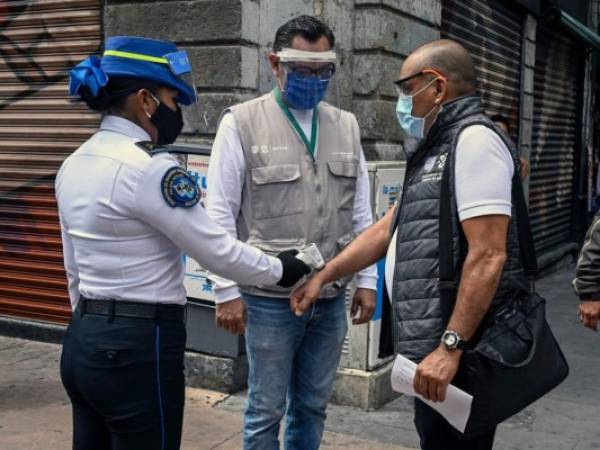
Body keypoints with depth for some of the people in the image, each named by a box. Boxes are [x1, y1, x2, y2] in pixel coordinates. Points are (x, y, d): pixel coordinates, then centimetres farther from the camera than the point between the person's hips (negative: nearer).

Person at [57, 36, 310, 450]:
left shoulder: (74, 165, 8)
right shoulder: (150, 168, -19)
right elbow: (217, 250, -14)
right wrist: (279, 270, 2)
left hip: (83, 343, 9)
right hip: (137, 348, -9)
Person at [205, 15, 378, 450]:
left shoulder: (346, 126, 8)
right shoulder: (241, 123, -6)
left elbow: (362, 213, 11)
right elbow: (220, 214, -6)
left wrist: (367, 280, 8)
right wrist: (227, 290, -8)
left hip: (331, 297, 4)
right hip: (270, 298, -4)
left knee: (313, 405, 16)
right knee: (266, 409, 8)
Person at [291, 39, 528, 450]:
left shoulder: (474, 139, -13)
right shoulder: (439, 149, 19)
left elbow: (488, 256, -22)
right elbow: (388, 228, 23)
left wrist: (451, 346, -24)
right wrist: (323, 276, 20)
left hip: (452, 350, -9)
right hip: (432, 344, 9)